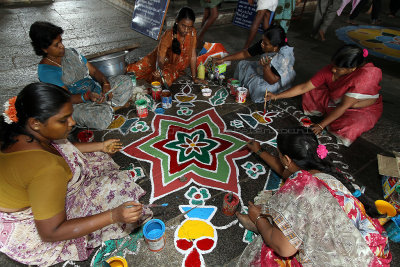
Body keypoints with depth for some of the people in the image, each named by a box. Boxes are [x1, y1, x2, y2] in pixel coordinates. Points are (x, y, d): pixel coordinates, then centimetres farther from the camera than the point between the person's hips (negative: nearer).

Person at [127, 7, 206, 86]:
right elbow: (160, 61, -33)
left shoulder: (192, 32, -20)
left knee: (167, 81, -20)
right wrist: (160, 75, -53)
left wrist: (194, 77, -14)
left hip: (175, 66, 3)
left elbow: (192, 56, -14)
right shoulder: (168, 35, -30)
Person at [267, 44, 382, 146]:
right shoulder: (330, 70, -19)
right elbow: (304, 87, -18)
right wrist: (277, 96, -22)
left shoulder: (365, 76, -34)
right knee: (311, 92, -8)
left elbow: (343, 106, -32)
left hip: (363, 110, -4)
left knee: (347, 129, -35)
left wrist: (321, 125, -29)